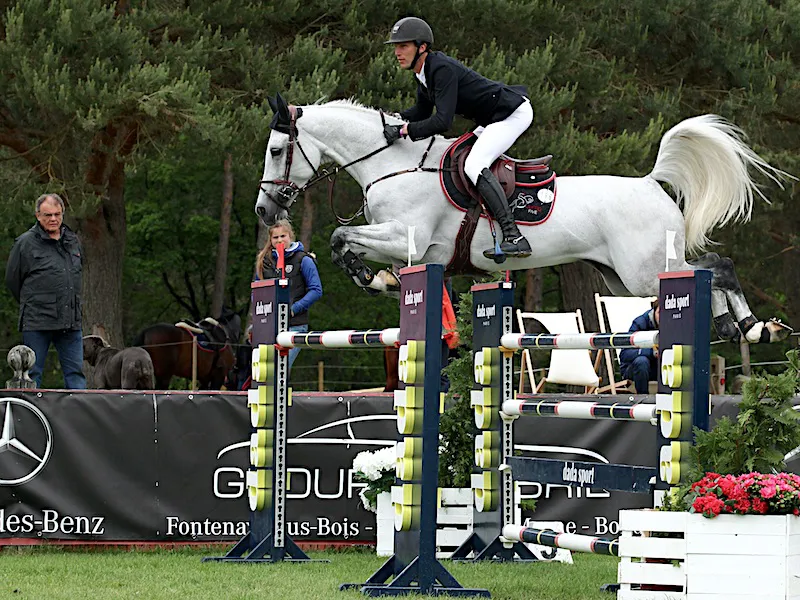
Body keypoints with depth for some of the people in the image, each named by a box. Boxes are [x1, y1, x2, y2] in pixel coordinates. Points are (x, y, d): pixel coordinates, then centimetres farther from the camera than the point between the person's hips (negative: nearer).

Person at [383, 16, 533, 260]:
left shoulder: (442, 69, -24)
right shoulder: (424, 73, 6)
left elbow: (442, 121, -31)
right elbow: (422, 111, 22)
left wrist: (403, 130, -26)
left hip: (513, 114, -11)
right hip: (493, 120, 11)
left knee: (474, 165, -25)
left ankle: (514, 237, -32)